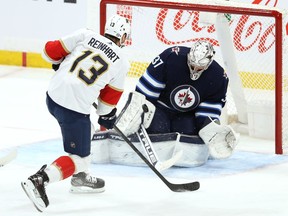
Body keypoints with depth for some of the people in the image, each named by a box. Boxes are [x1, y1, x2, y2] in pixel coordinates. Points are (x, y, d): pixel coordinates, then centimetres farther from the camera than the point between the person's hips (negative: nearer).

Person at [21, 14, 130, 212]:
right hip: (75, 108, -6)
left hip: (53, 96, 6)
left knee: (82, 135, 31)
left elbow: (51, 50, 5)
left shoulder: (86, 36, 4)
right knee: (78, 157, 3)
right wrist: (106, 115, 30)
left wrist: (60, 63, 26)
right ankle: (39, 180, -19)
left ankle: (81, 178, 41)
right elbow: (109, 100, 11)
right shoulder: (122, 62, 1)